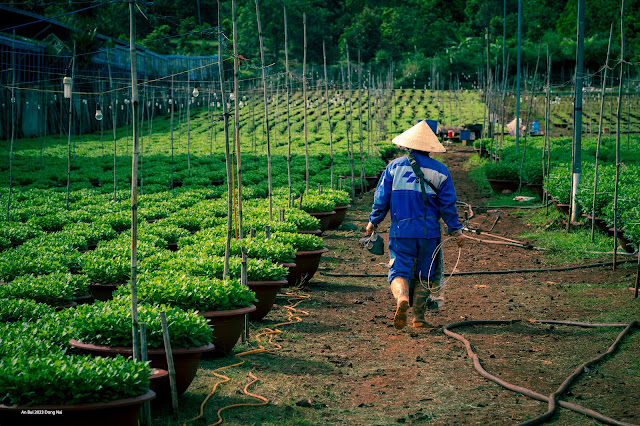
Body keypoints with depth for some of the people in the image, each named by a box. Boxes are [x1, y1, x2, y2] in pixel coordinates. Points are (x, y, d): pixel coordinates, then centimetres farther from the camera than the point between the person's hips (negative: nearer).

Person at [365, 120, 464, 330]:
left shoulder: (394, 167, 2)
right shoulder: (440, 171, 1)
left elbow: (381, 199, 4)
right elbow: (448, 206, 0)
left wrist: (373, 222, 17)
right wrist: (456, 231, 9)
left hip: (400, 232, -1)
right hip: (429, 233, 1)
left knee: (399, 270, 1)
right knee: (424, 274, 13)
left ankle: (401, 297, -30)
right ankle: (419, 316, 14)